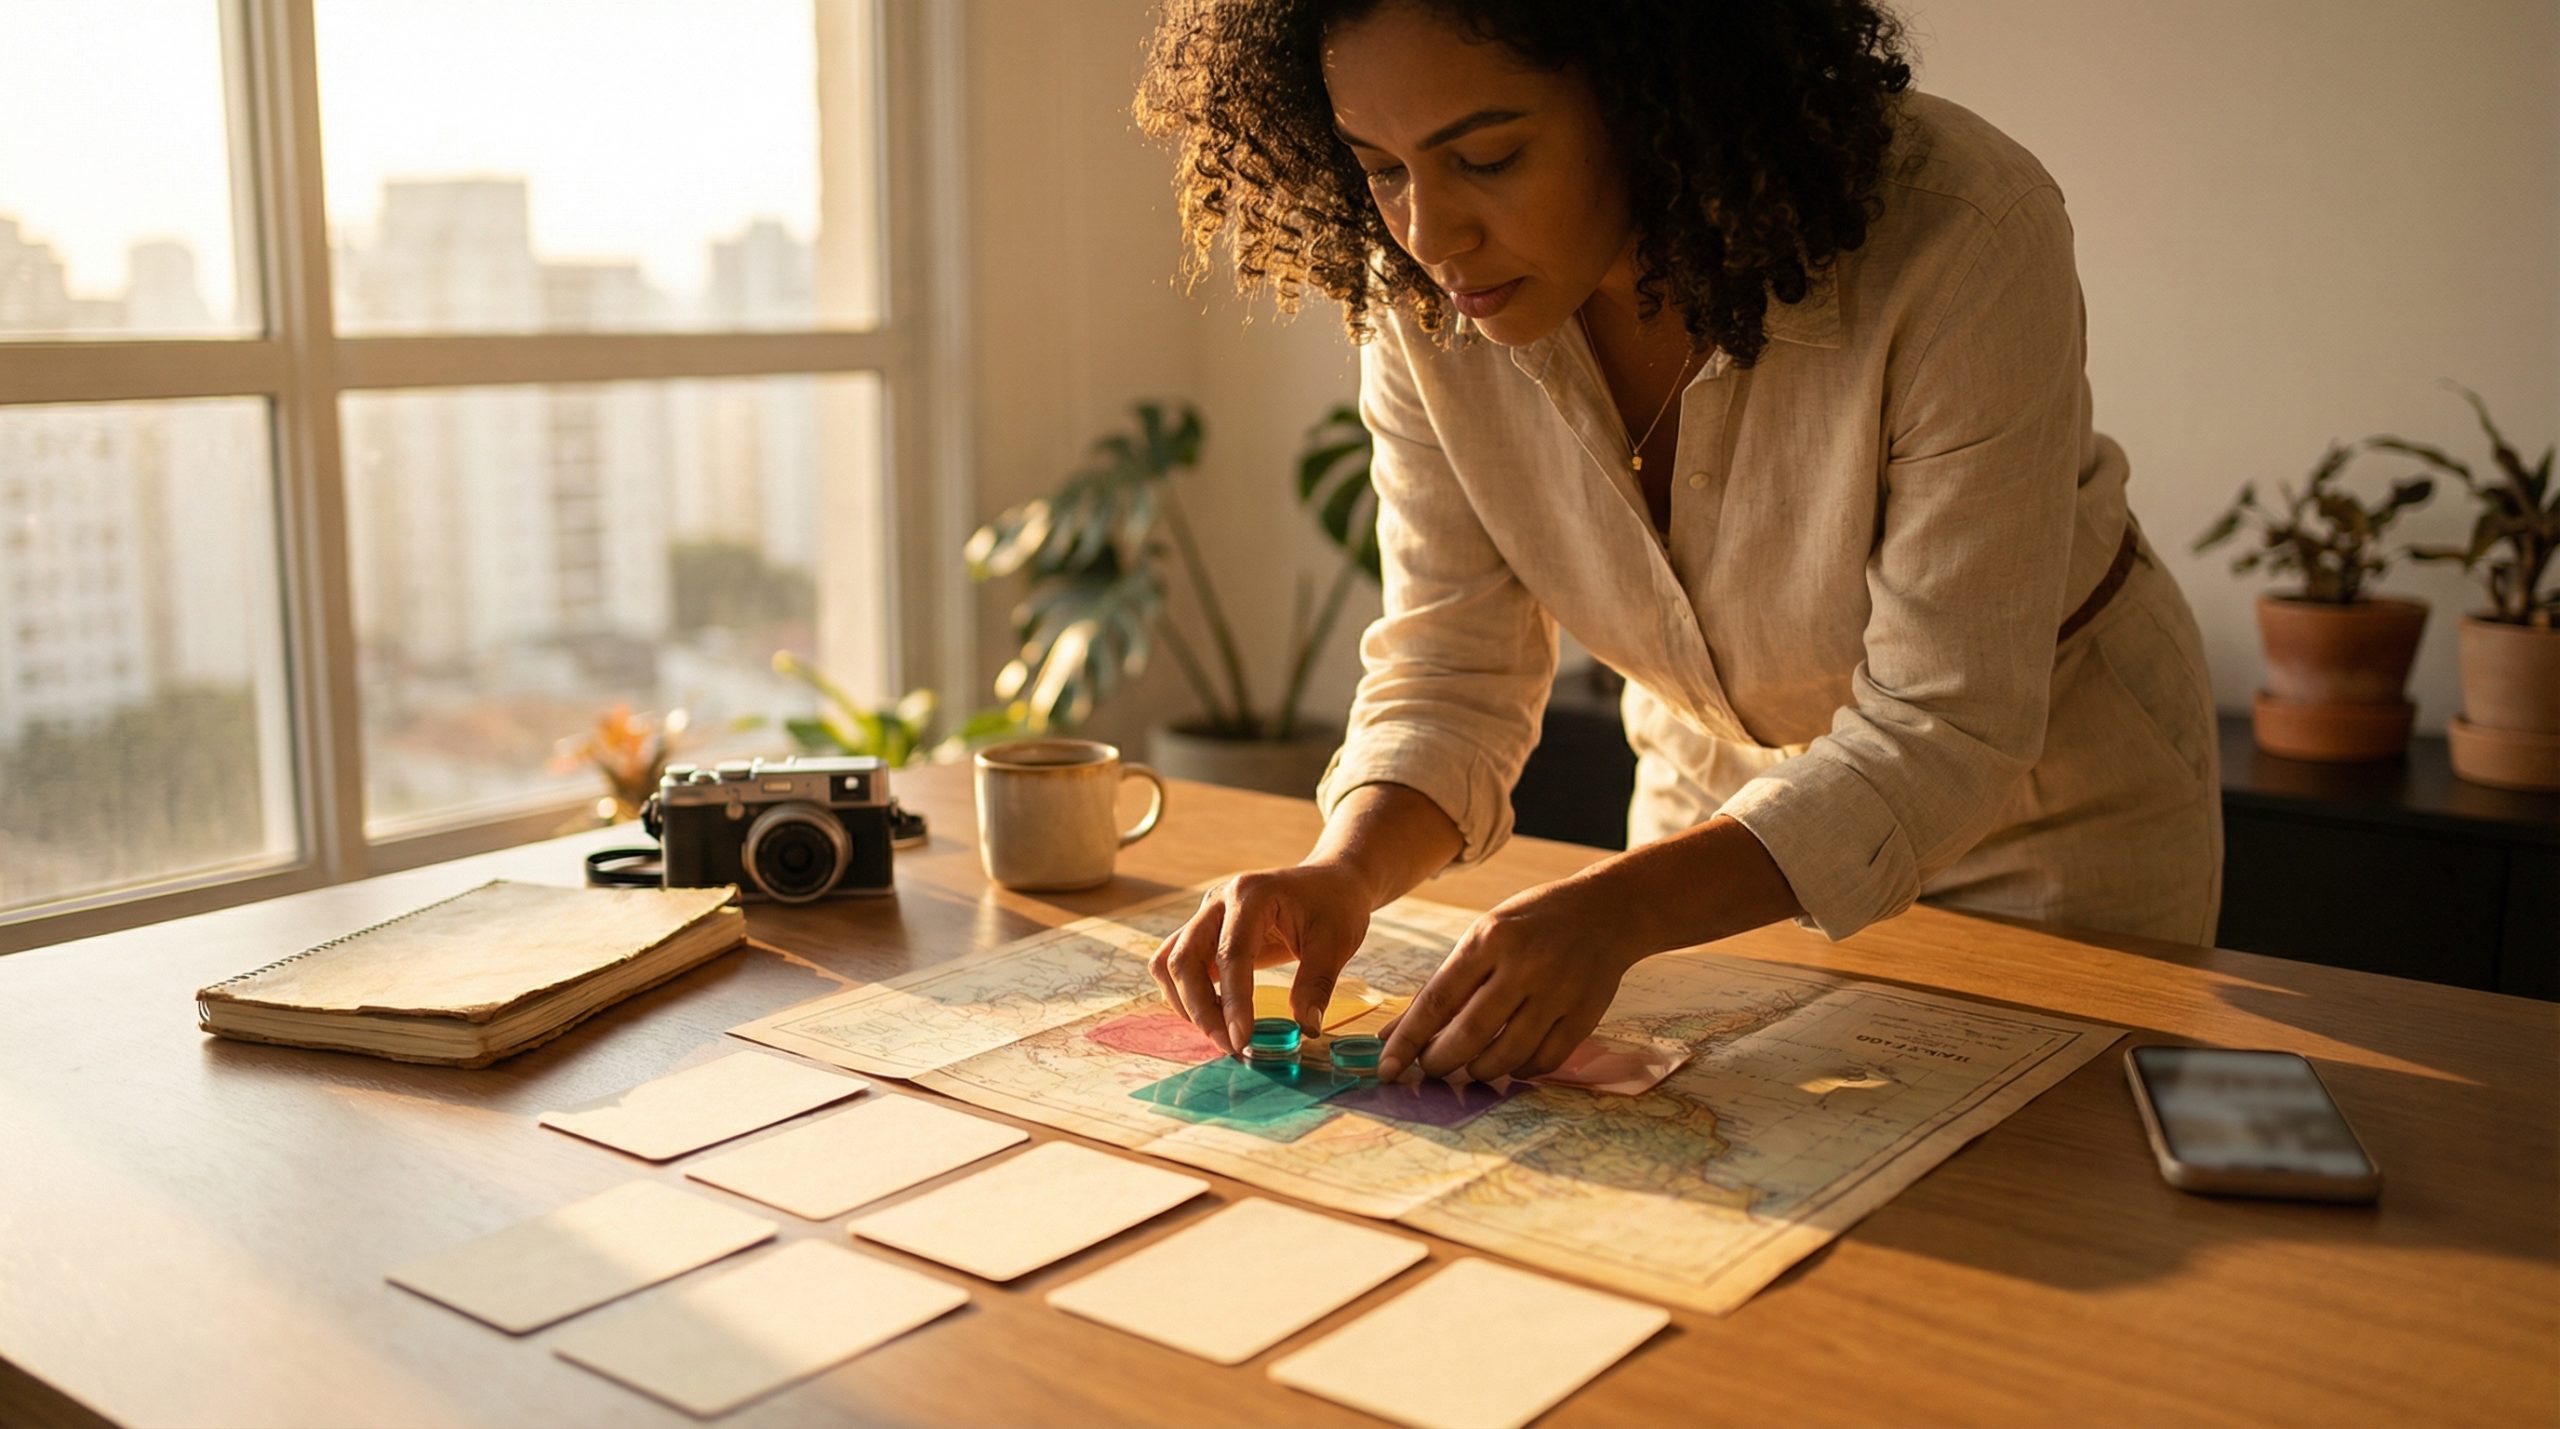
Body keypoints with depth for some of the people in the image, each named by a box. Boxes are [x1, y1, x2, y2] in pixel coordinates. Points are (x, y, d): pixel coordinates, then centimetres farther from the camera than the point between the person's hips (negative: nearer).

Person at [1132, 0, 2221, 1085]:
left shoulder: (1961, 237, -34)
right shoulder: (1423, 293, -20)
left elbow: (1945, 730, -32)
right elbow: (1450, 676, -15)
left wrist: (1618, 911, -45)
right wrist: (1345, 872, -35)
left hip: (2042, 788, -3)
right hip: (1718, 804, 4)